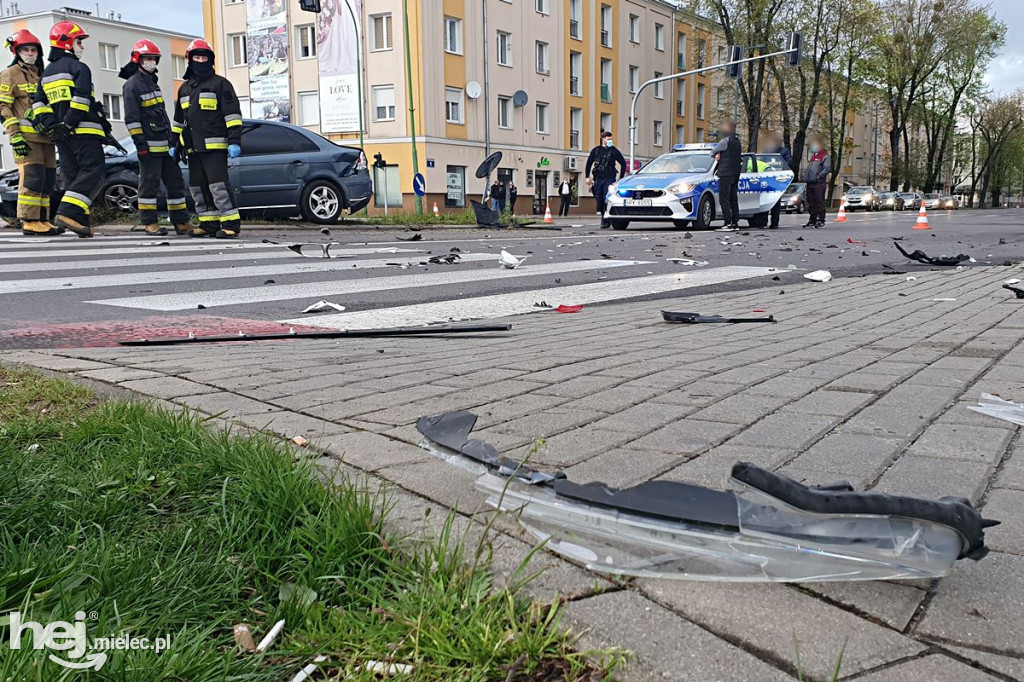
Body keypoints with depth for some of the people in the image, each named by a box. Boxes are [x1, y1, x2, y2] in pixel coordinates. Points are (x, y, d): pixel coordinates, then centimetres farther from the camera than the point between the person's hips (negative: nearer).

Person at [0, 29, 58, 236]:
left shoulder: (42, 76, 23)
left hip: (45, 136, 7)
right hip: (26, 136, -7)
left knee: (47, 178, 6)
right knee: (32, 176, -14)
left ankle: (42, 221, 11)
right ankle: (29, 222, -13)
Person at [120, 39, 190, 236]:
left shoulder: (153, 82, 22)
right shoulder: (132, 85, -5)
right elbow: (131, 117, -12)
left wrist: (172, 139, 24)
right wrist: (139, 142, -18)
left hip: (166, 144, 9)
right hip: (149, 145, -9)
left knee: (175, 181, 8)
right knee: (149, 183, -5)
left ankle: (181, 223, 12)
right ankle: (150, 223, 1)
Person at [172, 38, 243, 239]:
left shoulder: (220, 83, 1)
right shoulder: (184, 88, 20)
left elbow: (233, 113, -7)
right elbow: (178, 119, 27)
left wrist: (234, 140, -15)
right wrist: (175, 144, 23)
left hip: (215, 147, -7)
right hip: (193, 148, 7)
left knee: (218, 185, -14)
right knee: (198, 187, 8)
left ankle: (231, 224, -10)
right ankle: (209, 224, 15)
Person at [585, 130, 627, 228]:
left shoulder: (614, 151, 3)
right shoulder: (596, 150, 8)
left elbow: (623, 163, 7)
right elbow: (589, 163, 15)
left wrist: (621, 178, 2)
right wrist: (588, 177, 8)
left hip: (609, 179, -3)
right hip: (597, 179, 3)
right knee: (599, 201, 4)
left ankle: (606, 221, -11)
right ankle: (603, 217, 20)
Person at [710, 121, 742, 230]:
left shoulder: (725, 141, -11)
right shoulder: (737, 141, 14)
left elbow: (712, 152, -4)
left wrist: (717, 155, 15)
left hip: (725, 173, -9)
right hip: (735, 174, 9)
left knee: (724, 199, -7)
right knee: (733, 199, 11)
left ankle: (729, 223, -13)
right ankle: (735, 223, 12)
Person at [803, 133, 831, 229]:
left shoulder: (825, 156, -3)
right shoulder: (813, 156, 24)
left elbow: (827, 169, -14)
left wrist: (818, 176, -18)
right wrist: (805, 176, 14)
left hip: (819, 183, -8)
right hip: (810, 183, 8)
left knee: (819, 202, -7)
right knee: (811, 203, 10)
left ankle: (821, 221, -4)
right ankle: (812, 221, 16)